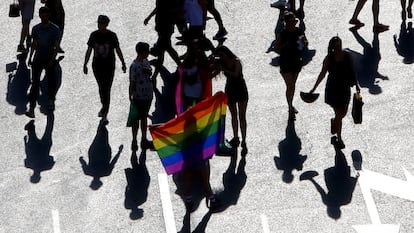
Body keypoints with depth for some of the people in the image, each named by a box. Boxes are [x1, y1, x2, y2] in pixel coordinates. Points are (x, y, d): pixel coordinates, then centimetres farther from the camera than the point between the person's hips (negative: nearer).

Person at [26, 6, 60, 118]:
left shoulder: (54, 29, -7)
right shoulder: (36, 28, 4)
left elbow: (56, 46, -10)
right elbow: (34, 44, 13)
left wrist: (52, 59, -19)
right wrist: (30, 57, 11)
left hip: (50, 59, -2)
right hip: (38, 59, 2)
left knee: (51, 81, 12)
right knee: (35, 83, -6)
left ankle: (51, 102, 34)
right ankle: (31, 108, -11)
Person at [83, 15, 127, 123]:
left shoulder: (112, 35, -8)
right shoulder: (94, 35, -1)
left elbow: (118, 50, 1)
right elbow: (89, 50, 4)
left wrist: (123, 64, 4)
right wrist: (85, 64, 2)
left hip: (109, 66, -3)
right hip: (97, 66, 3)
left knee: (106, 90, -6)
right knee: (101, 88, 16)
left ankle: (104, 114, -1)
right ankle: (104, 107, 38)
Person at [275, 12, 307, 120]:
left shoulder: (299, 31, -2)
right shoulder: (282, 34, -14)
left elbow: (306, 43, 8)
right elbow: (277, 47, -9)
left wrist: (303, 41, -15)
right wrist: (285, 45, -25)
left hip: (297, 61, 5)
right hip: (286, 62, -5)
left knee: (293, 84, 19)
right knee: (289, 86, -6)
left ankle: (291, 104, 37)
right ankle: (290, 108, 2)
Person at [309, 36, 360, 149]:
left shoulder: (347, 55, -4)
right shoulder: (329, 59, -12)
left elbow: (352, 71, 8)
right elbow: (322, 74, -4)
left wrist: (356, 84, 9)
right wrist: (314, 88, -2)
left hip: (345, 88, 4)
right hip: (333, 89, -4)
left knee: (343, 113, 15)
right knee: (339, 114, -1)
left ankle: (334, 123, 49)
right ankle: (339, 138, 14)